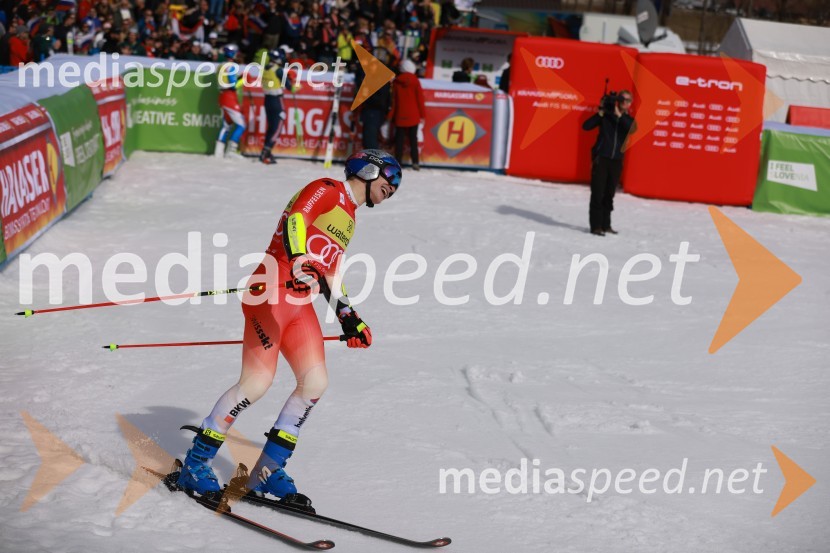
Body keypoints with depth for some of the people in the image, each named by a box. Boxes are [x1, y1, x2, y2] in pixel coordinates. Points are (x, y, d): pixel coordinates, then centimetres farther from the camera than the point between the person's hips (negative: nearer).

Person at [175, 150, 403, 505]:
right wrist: (298, 262, -36)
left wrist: (349, 319, 28)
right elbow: (294, 221, -18)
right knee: (257, 382, -15)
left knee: (315, 383, -5)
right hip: (272, 295, -9)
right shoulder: (327, 190, 0)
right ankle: (195, 463, -3)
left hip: (301, 307, 9)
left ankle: (268, 471, 5)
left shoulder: (348, 218, 25)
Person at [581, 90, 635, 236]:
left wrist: (619, 115, -16)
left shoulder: (628, 120, 9)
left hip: (616, 161, 3)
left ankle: (605, 225, 18)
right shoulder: (606, 115, 2)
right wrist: (600, 113, -14)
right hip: (601, 158, -3)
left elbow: (631, 129, -14)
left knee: (609, 195, 9)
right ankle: (595, 226, -4)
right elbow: (586, 126, -6)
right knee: (598, 193, -6)